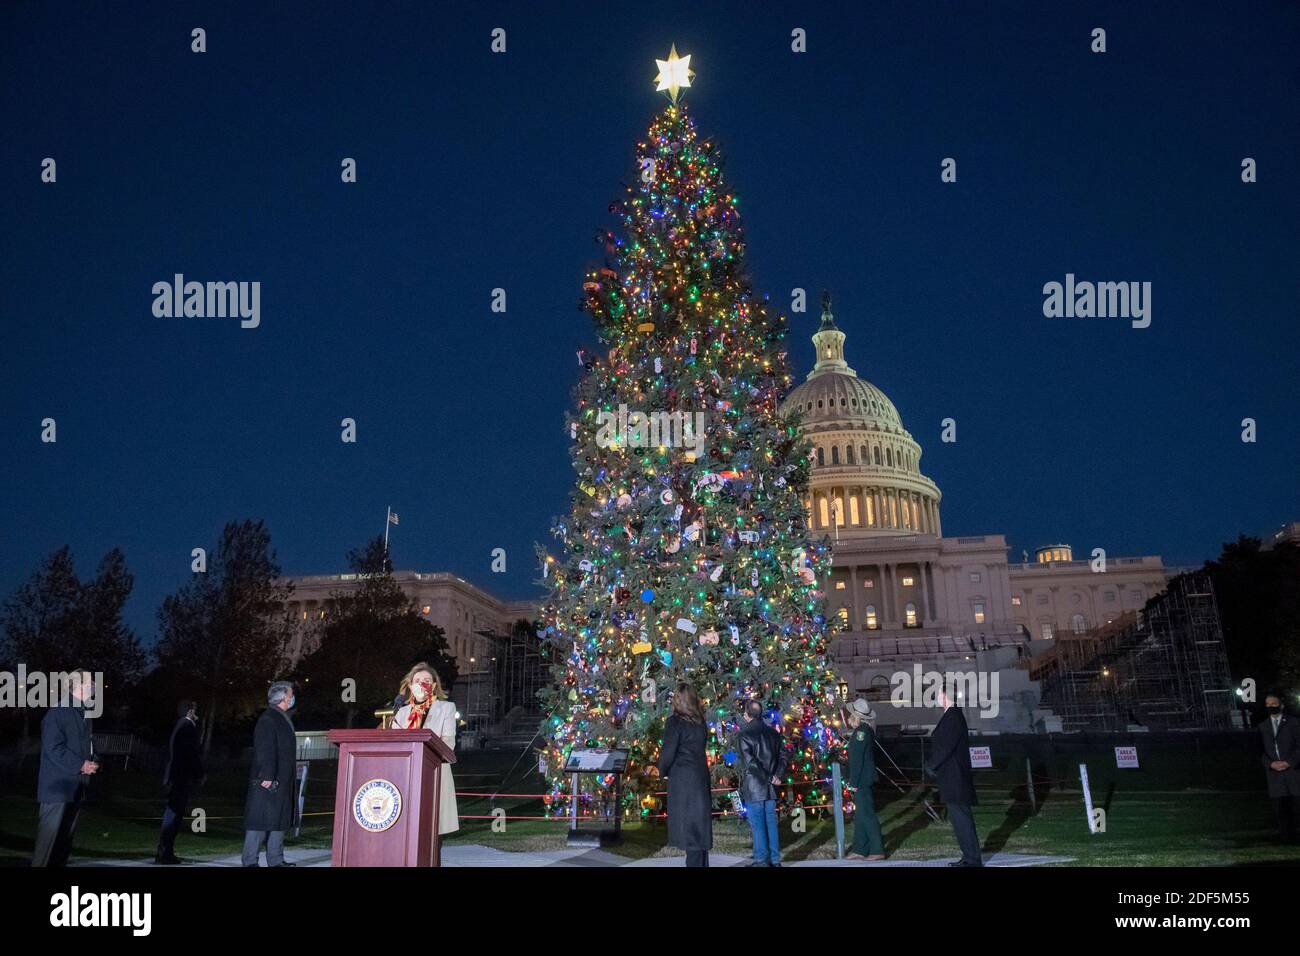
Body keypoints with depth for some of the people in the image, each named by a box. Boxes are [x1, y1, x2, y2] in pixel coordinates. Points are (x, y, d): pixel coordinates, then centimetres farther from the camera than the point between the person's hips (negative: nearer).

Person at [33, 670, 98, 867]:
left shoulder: (83, 713, 15)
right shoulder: (58, 712, -12)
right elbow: (53, 748, -17)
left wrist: (91, 762, 2)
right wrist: (80, 766, -18)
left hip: (76, 787, 9)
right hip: (58, 785, -9)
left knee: (67, 834, 12)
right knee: (49, 833, -7)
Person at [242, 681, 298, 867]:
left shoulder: (282, 718, 17)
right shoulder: (268, 719, -14)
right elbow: (264, 750, -20)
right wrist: (267, 776, -23)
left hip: (281, 781, 10)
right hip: (267, 781, -10)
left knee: (279, 819, 12)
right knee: (260, 819, -5)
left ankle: (276, 859, 17)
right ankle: (250, 860, 0)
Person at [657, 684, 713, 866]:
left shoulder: (675, 721, -11)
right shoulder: (700, 722, 8)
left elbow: (668, 752, -13)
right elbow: (698, 747, 9)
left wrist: (663, 771, 5)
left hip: (682, 779, -6)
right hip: (701, 776, 6)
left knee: (688, 824, -3)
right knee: (699, 824, 12)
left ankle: (694, 862, -4)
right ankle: (702, 863, 17)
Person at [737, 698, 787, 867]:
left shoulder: (745, 734, -13)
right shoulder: (773, 733, 6)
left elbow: (750, 762, -19)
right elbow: (782, 755, 7)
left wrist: (767, 778, -12)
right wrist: (776, 775, 0)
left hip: (753, 787, -5)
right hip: (770, 788, 6)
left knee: (758, 825, 2)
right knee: (771, 823, 12)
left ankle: (761, 860, 6)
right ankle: (775, 859, 16)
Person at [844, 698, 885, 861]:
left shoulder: (861, 731, -17)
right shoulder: (866, 729, 12)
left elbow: (857, 759, -20)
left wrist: (854, 782, -18)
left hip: (861, 781, -10)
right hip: (864, 781, 10)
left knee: (867, 815, -6)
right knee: (860, 816, 14)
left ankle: (877, 850, -2)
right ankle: (860, 849, 19)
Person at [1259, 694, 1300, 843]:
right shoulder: (1263, 727, 14)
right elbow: (1261, 750, 11)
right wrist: (1271, 763, -5)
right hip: (1273, 770, 2)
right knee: (1278, 805, -1)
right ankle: (1285, 835, 5)